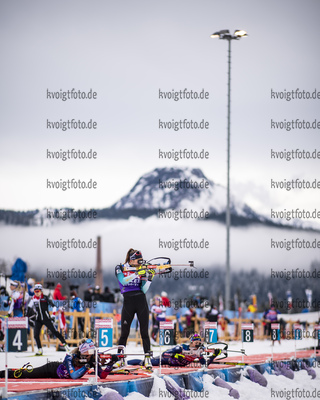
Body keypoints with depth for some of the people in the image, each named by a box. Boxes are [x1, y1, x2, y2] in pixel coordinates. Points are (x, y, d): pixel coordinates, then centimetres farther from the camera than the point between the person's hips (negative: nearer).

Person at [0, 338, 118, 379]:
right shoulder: (70, 358, -38)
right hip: (52, 369, -5)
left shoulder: (92, 360, -23)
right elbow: (74, 375, -47)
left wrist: (111, 363, -39)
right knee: (24, 374, 7)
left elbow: (103, 375, -25)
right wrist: (87, 365, -49)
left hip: (58, 371, 5)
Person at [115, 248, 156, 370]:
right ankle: (119, 359, 11)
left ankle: (147, 359, -2)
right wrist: (136, 274, -25)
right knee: (124, 333, 1)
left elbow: (144, 290, 2)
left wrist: (148, 279, -11)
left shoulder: (140, 270, 8)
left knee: (144, 332, -2)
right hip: (128, 302, -2)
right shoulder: (120, 268, 2)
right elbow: (123, 281, -19)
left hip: (141, 302, 2)